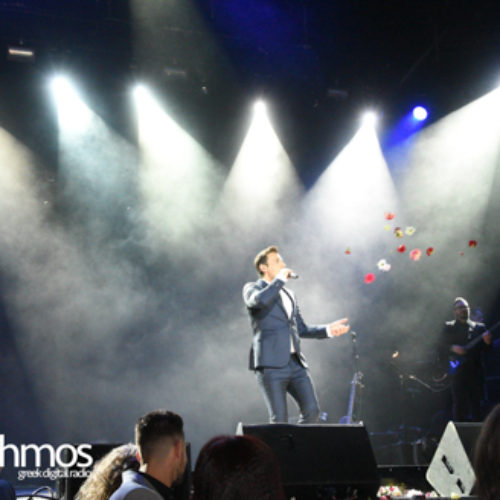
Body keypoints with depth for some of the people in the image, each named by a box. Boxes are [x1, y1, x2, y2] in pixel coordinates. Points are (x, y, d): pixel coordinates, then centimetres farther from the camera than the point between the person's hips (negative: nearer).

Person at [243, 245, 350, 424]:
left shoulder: (289, 294, 25)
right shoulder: (252, 288, 5)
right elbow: (260, 300, -21)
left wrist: (327, 330, 13)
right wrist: (280, 279, -10)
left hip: (296, 363, 7)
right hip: (271, 364, -6)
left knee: (312, 411, -4)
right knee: (279, 419, -8)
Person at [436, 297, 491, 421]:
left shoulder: (479, 327, 14)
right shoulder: (449, 327, 9)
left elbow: (486, 349, 8)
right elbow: (440, 347, 1)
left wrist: (487, 342, -13)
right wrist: (453, 348, -16)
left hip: (475, 370, 2)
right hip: (456, 369, -2)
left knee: (475, 403, 0)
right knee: (458, 403, -4)